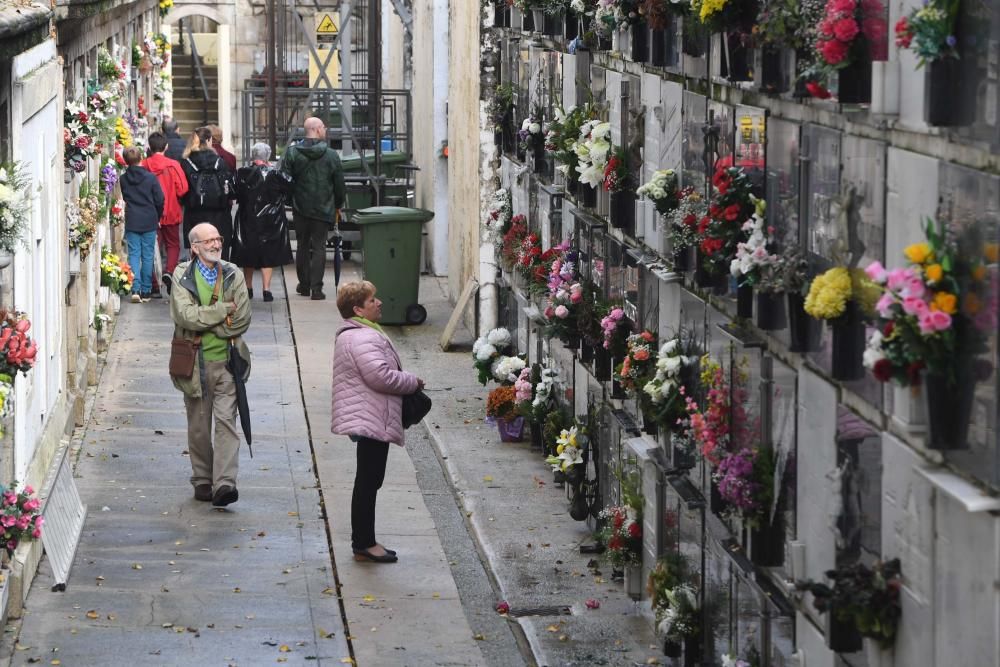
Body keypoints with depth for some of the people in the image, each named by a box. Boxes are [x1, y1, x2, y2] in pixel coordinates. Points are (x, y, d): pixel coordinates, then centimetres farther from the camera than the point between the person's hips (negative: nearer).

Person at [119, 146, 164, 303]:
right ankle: (146, 291, 9)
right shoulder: (150, 178, -8)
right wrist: (157, 218, 13)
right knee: (147, 255, 7)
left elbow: (123, 199, 7)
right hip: (149, 222, -1)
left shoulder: (123, 179, -3)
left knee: (134, 254, 3)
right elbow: (159, 200, -3)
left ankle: (135, 289, -12)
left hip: (131, 222, 1)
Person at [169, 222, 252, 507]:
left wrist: (204, 322, -9)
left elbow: (242, 321, -5)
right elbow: (185, 316, -16)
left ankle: (224, 483, -15)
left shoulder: (233, 275, 4)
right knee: (198, 426, 9)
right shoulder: (182, 276, -1)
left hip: (226, 359, 0)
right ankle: (202, 481, 20)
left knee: (226, 420, -9)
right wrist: (223, 310, -12)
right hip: (195, 363, 0)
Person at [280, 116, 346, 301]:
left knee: (302, 246, 15)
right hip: (323, 209, -2)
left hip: (300, 208, 2)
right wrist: (338, 205, 15)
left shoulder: (292, 152, -5)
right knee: (319, 247, 1)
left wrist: (287, 202, 10)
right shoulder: (331, 155, -7)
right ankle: (316, 289, -5)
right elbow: (339, 183, 0)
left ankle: (304, 285, 21)